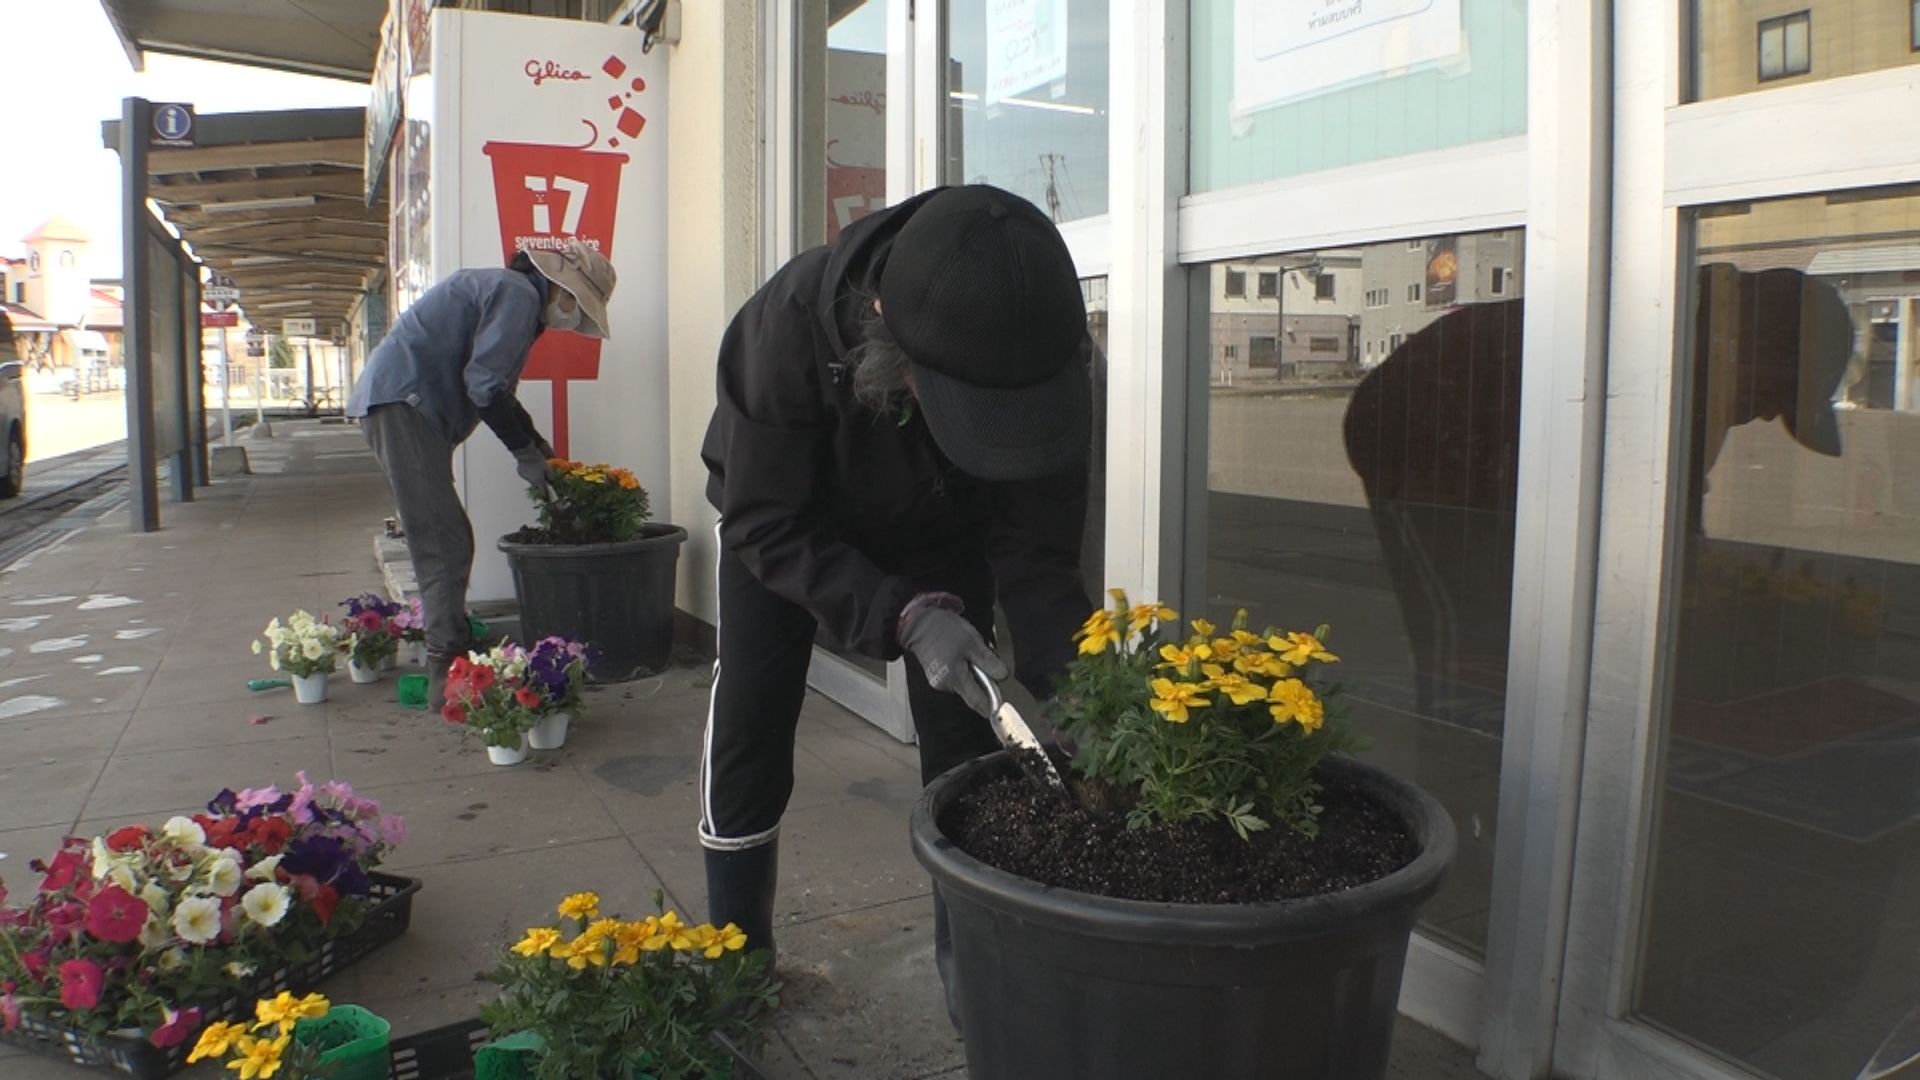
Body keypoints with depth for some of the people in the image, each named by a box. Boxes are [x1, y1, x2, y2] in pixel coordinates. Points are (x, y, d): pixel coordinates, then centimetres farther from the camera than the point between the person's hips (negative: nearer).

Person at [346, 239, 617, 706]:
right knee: (444, 542, -12)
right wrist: (525, 452, -9)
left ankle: (450, 654, 20)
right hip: (401, 402, -11)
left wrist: (540, 447, 21)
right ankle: (449, 672, -11)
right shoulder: (518, 295, -11)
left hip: (391, 402, 11)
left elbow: (495, 387, 25)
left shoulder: (511, 293, 22)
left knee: (446, 540, 13)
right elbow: (483, 385, -19)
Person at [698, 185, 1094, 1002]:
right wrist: (904, 616, -44)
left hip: (940, 528, 2)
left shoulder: (1037, 353, -34)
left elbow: (1036, 545, -25)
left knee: (962, 727, -3)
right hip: (786, 516, -1)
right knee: (750, 715, -4)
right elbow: (768, 525, -32)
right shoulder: (790, 325, -41)